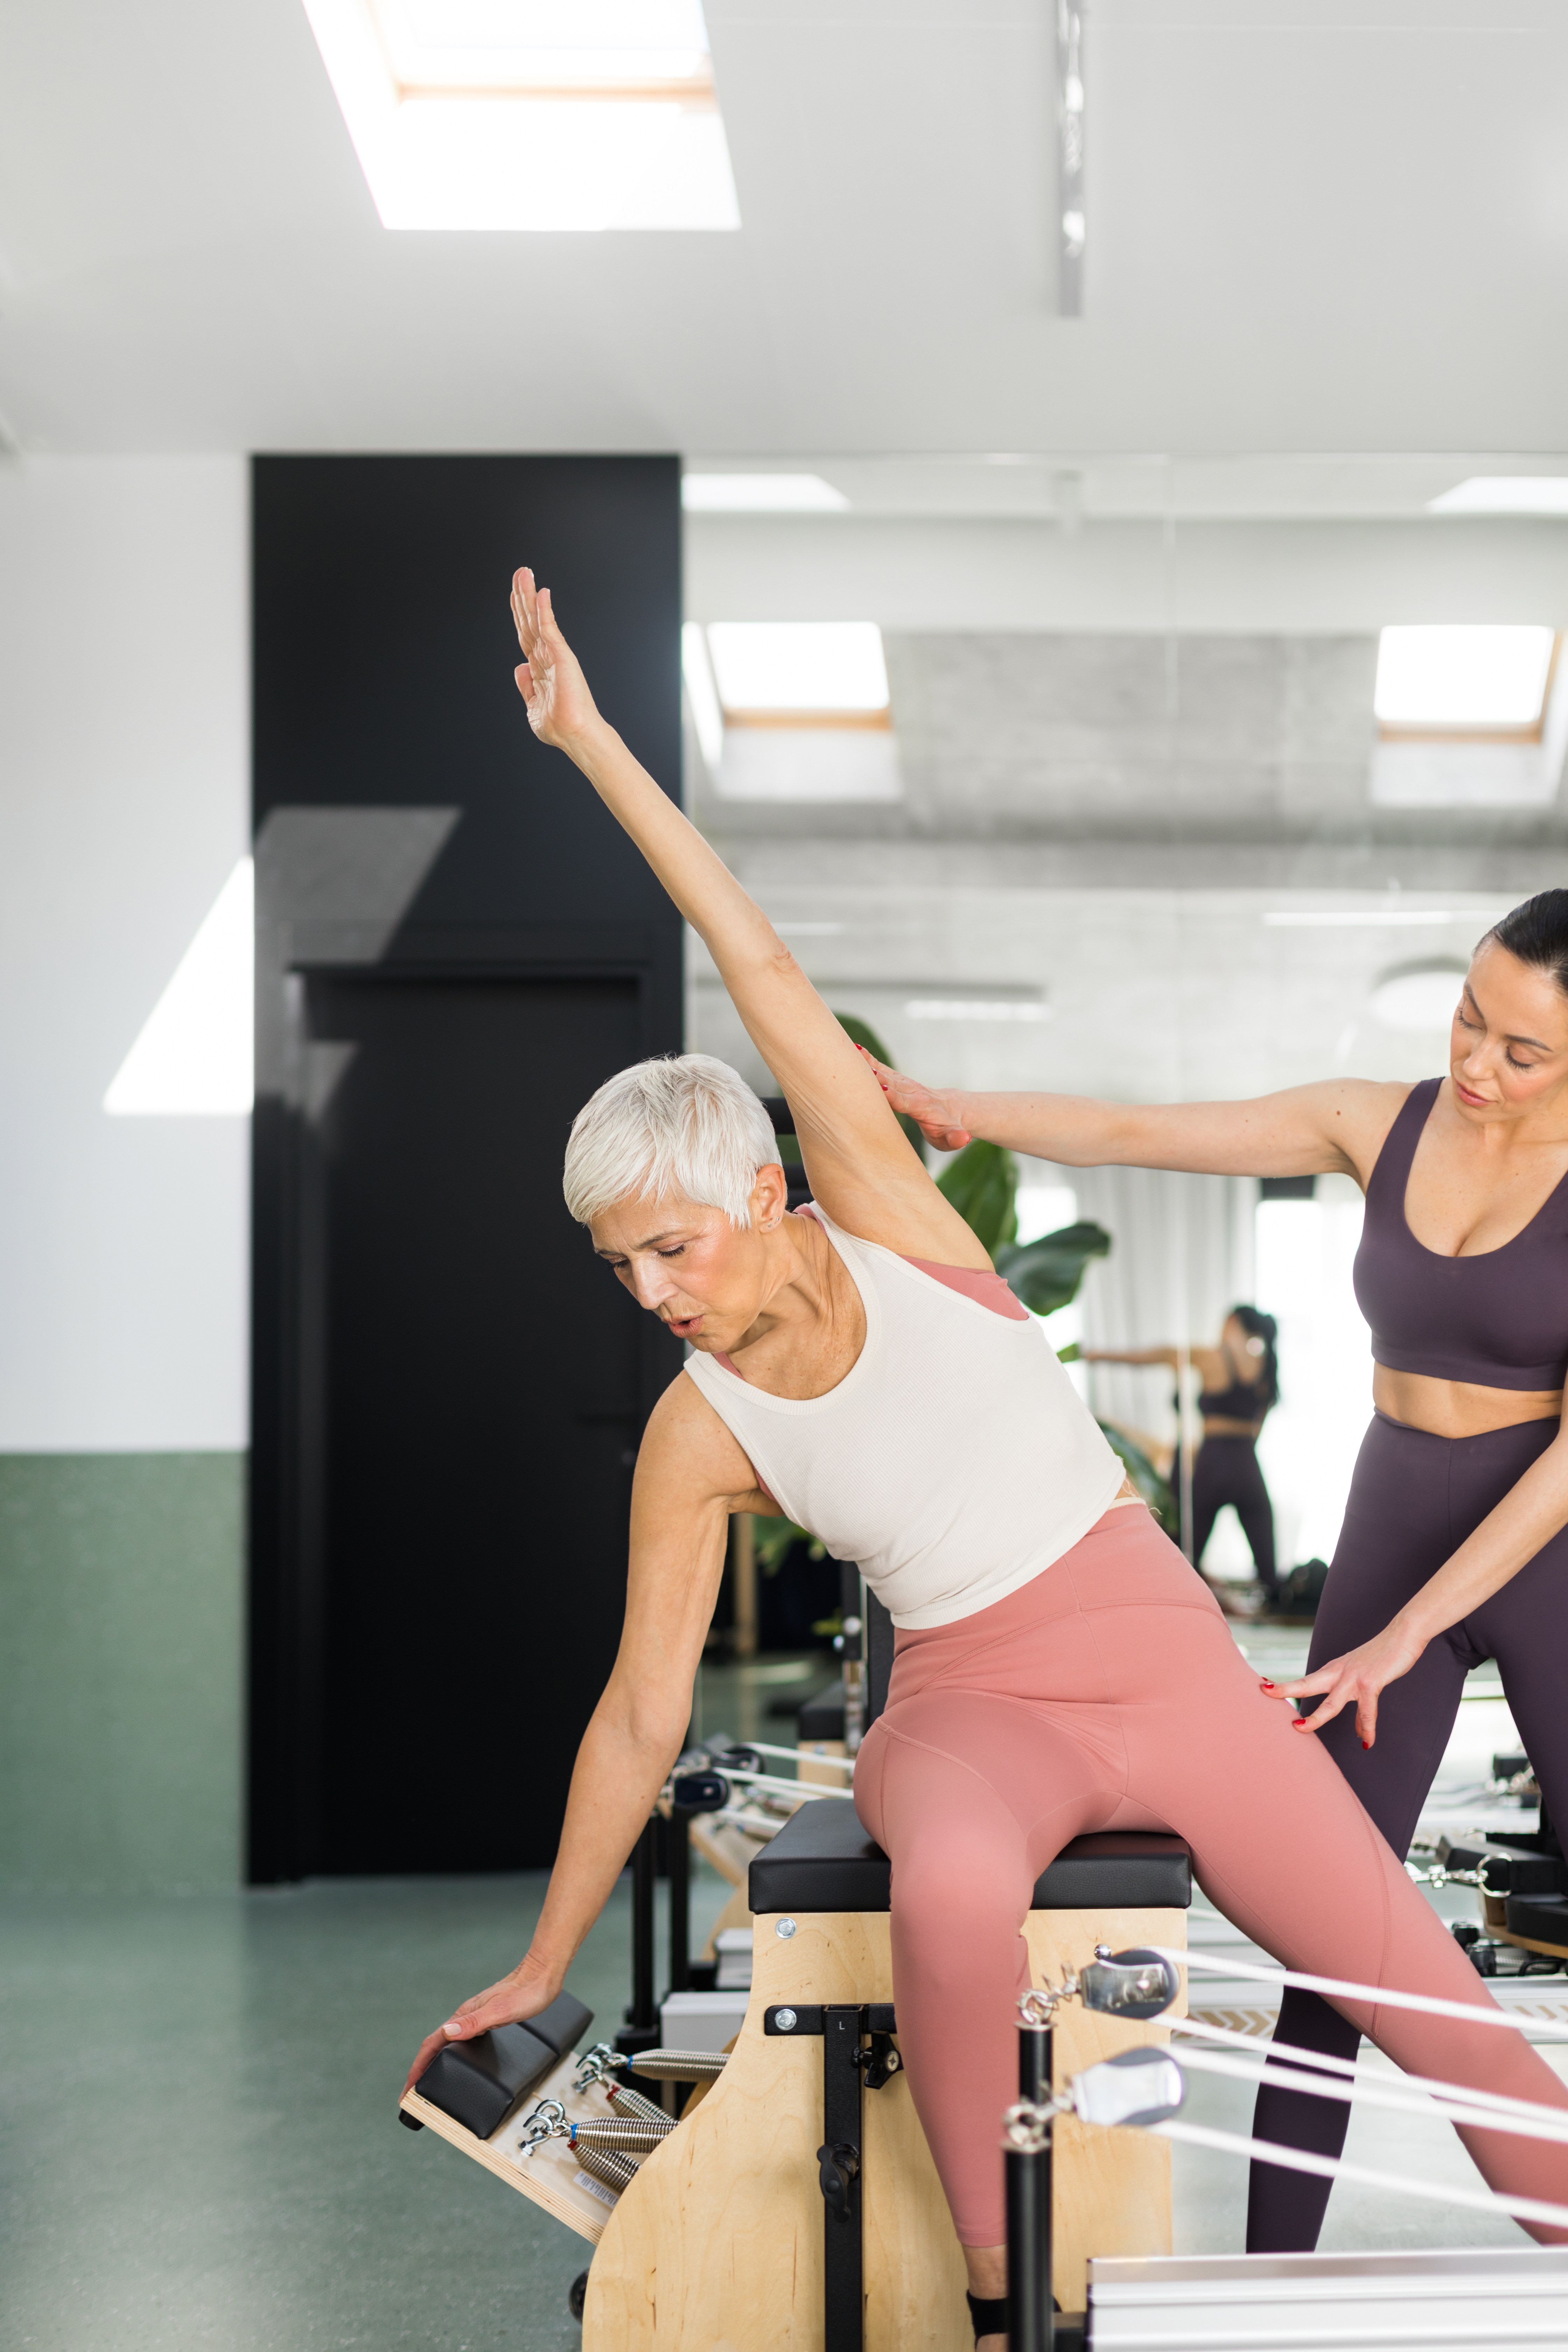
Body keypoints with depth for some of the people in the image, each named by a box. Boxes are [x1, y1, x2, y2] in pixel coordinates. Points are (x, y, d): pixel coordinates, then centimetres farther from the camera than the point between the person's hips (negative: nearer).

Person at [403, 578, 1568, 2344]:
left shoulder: (885, 1217, -8)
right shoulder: (697, 1437, -6)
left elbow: (766, 972, -13)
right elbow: (640, 1717, -1)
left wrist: (593, 743, -17)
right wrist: (544, 1968, 2)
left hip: (1166, 1665, 1)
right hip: (972, 1710, -1)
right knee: (953, 1890, -38)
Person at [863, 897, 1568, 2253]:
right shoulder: (1382, 1125, 1)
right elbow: (1127, 1132, 3)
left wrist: (1400, 1641, -23)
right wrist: (964, 1112, -13)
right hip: (1388, 1546, 4)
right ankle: (1274, 2279, 5)